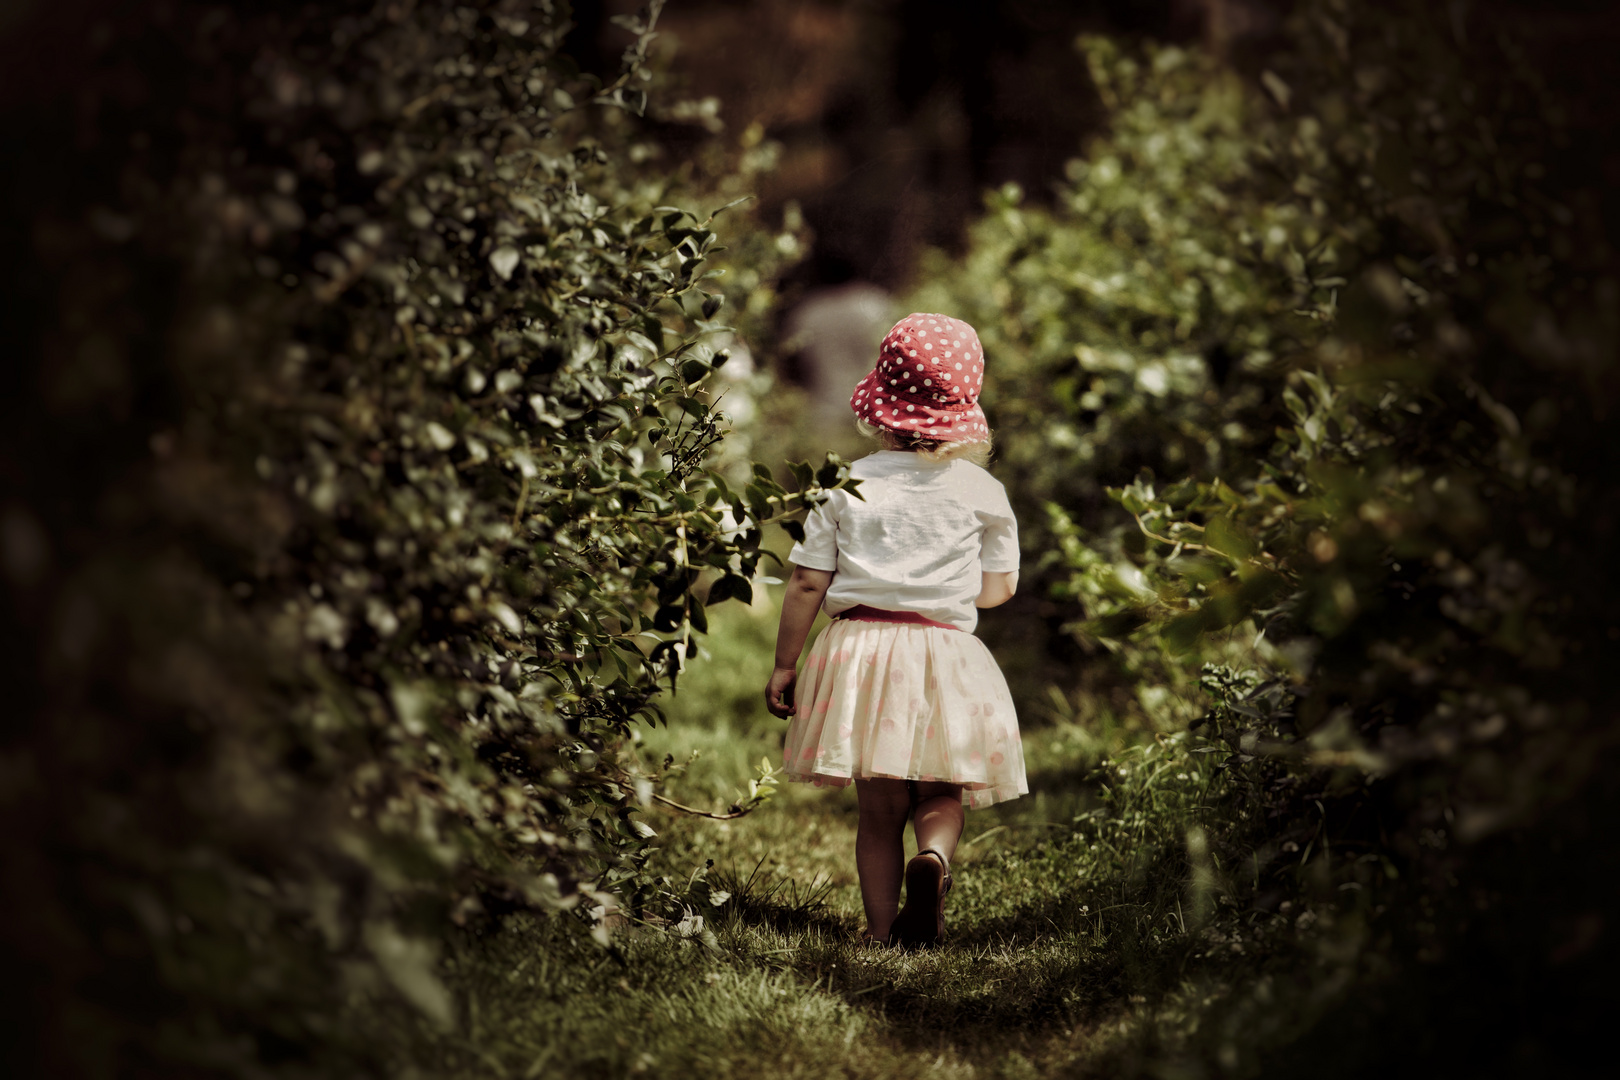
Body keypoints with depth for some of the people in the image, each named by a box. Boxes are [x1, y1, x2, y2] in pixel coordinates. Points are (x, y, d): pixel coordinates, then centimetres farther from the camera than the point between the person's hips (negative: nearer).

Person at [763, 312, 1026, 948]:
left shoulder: (846, 486, 0)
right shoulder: (981, 490, 2)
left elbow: (807, 585, 0)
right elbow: (999, 587, 7)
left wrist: (784, 666, 8)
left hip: (861, 647, 0)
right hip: (945, 654, 0)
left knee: (879, 807, 10)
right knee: (941, 797, 12)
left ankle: (883, 929, 8)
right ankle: (933, 859, -18)